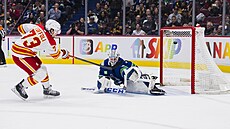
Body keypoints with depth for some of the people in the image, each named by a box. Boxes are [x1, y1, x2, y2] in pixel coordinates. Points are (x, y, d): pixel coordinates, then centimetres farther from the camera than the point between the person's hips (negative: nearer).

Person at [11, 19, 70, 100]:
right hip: (20, 56, -9)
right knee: (40, 74, -7)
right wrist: (64, 53, 22)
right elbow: (55, 54, 3)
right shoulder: (49, 41, -15)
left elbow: (21, 27, 10)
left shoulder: (38, 27, 0)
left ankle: (47, 89, 33)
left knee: (42, 68, 18)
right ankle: (20, 87, 3)